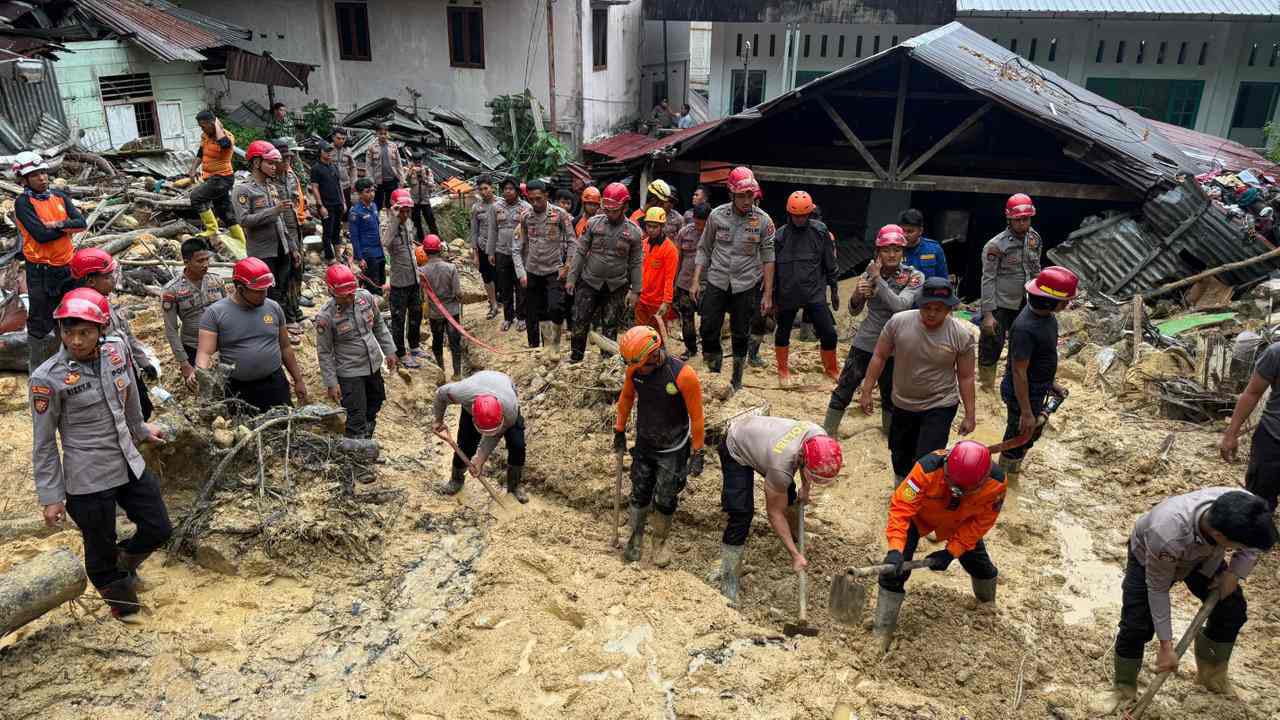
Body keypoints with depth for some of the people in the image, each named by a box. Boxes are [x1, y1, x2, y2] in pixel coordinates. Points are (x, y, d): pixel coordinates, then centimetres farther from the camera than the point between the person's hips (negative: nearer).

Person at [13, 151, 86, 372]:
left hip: (66, 266, 6)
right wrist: (67, 228, -9)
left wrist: (58, 224, -19)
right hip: (41, 270, -6)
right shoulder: (23, 203, -12)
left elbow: (81, 222, -4)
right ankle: (36, 370, 13)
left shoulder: (59, 196, 5)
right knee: (40, 323, 2)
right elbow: (41, 235, -22)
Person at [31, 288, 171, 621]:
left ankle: (123, 562, 46)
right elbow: (44, 443, -10)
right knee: (101, 550, 13)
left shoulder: (116, 349, -7)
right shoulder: (48, 378, -19)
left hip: (130, 465, 5)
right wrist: (51, 496, -7)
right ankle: (118, 596, 40)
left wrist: (140, 429, 28)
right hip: (88, 481, -5)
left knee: (159, 530, 15)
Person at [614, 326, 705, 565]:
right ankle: (635, 539, 32)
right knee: (639, 494, 13)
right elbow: (626, 398, 5)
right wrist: (619, 431, 12)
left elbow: (696, 415, -17)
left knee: (665, 500, 8)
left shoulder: (683, 375, -27)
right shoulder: (634, 369, -14)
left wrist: (697, 453, -12)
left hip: (672, 449, -3)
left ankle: (660, 543, 30)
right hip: (643, 444, 3)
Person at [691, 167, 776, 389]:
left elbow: (768, 258, -3)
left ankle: (736, 382, 24)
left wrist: (768, 294, -5)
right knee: (708, 331, -2)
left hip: (747, 286, -1)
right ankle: (714, 374, 19)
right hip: (717, 282, 1)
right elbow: (704, 249, 5)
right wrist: (696, 280, -2)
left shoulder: (763, 220, -6)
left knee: (741, 336, 8)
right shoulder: (717, 215, -3)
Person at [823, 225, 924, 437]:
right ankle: (826, 434, 13)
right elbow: (854, 310, 4)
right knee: (843, 390, 2)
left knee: (890, 395, 13)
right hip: (865, 342, 2)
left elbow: (900, 306, -25)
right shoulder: (871, 271, 0)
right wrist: (857, 294, -18)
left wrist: (878, 279, -21)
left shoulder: (914, 277, -8)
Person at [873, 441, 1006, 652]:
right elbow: (901, 507, -39)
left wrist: (951, 552, -25)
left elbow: (982, 521, -19)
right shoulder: (928, 468, -43)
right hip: (919, 514, -3)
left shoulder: (996, 483, -33)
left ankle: (988, 605, 49)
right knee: (895, 567, -14)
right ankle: (882, 632, -1)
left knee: (979, 563, 13)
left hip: (961, 522, 3)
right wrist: (895, 549, -49)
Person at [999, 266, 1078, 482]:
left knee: (1032, 434, 26)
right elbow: (1019, 372, -28)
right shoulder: (1025, 328, -32)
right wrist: (1026, 413, -24)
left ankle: (1012, 470, 46)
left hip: (1038, 389, 10)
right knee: (1018, 439, 9)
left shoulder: (1046, 314, -3)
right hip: (1023, 393, -9)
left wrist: (1052, 382, 19)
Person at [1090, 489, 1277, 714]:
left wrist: (1234, 574, -20)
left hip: (1204, 555, 5)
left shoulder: (1244, 512, -37)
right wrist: (1166, 646, -24)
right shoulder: (1167, 537, -47)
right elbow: (1158, 590, -29)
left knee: (1233, 610, 4)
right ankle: (1123, 688, 13)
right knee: (1136, 625, -11)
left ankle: (1211, 675, 30)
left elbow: (1253, 545, -8)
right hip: (1149, 556, -5)